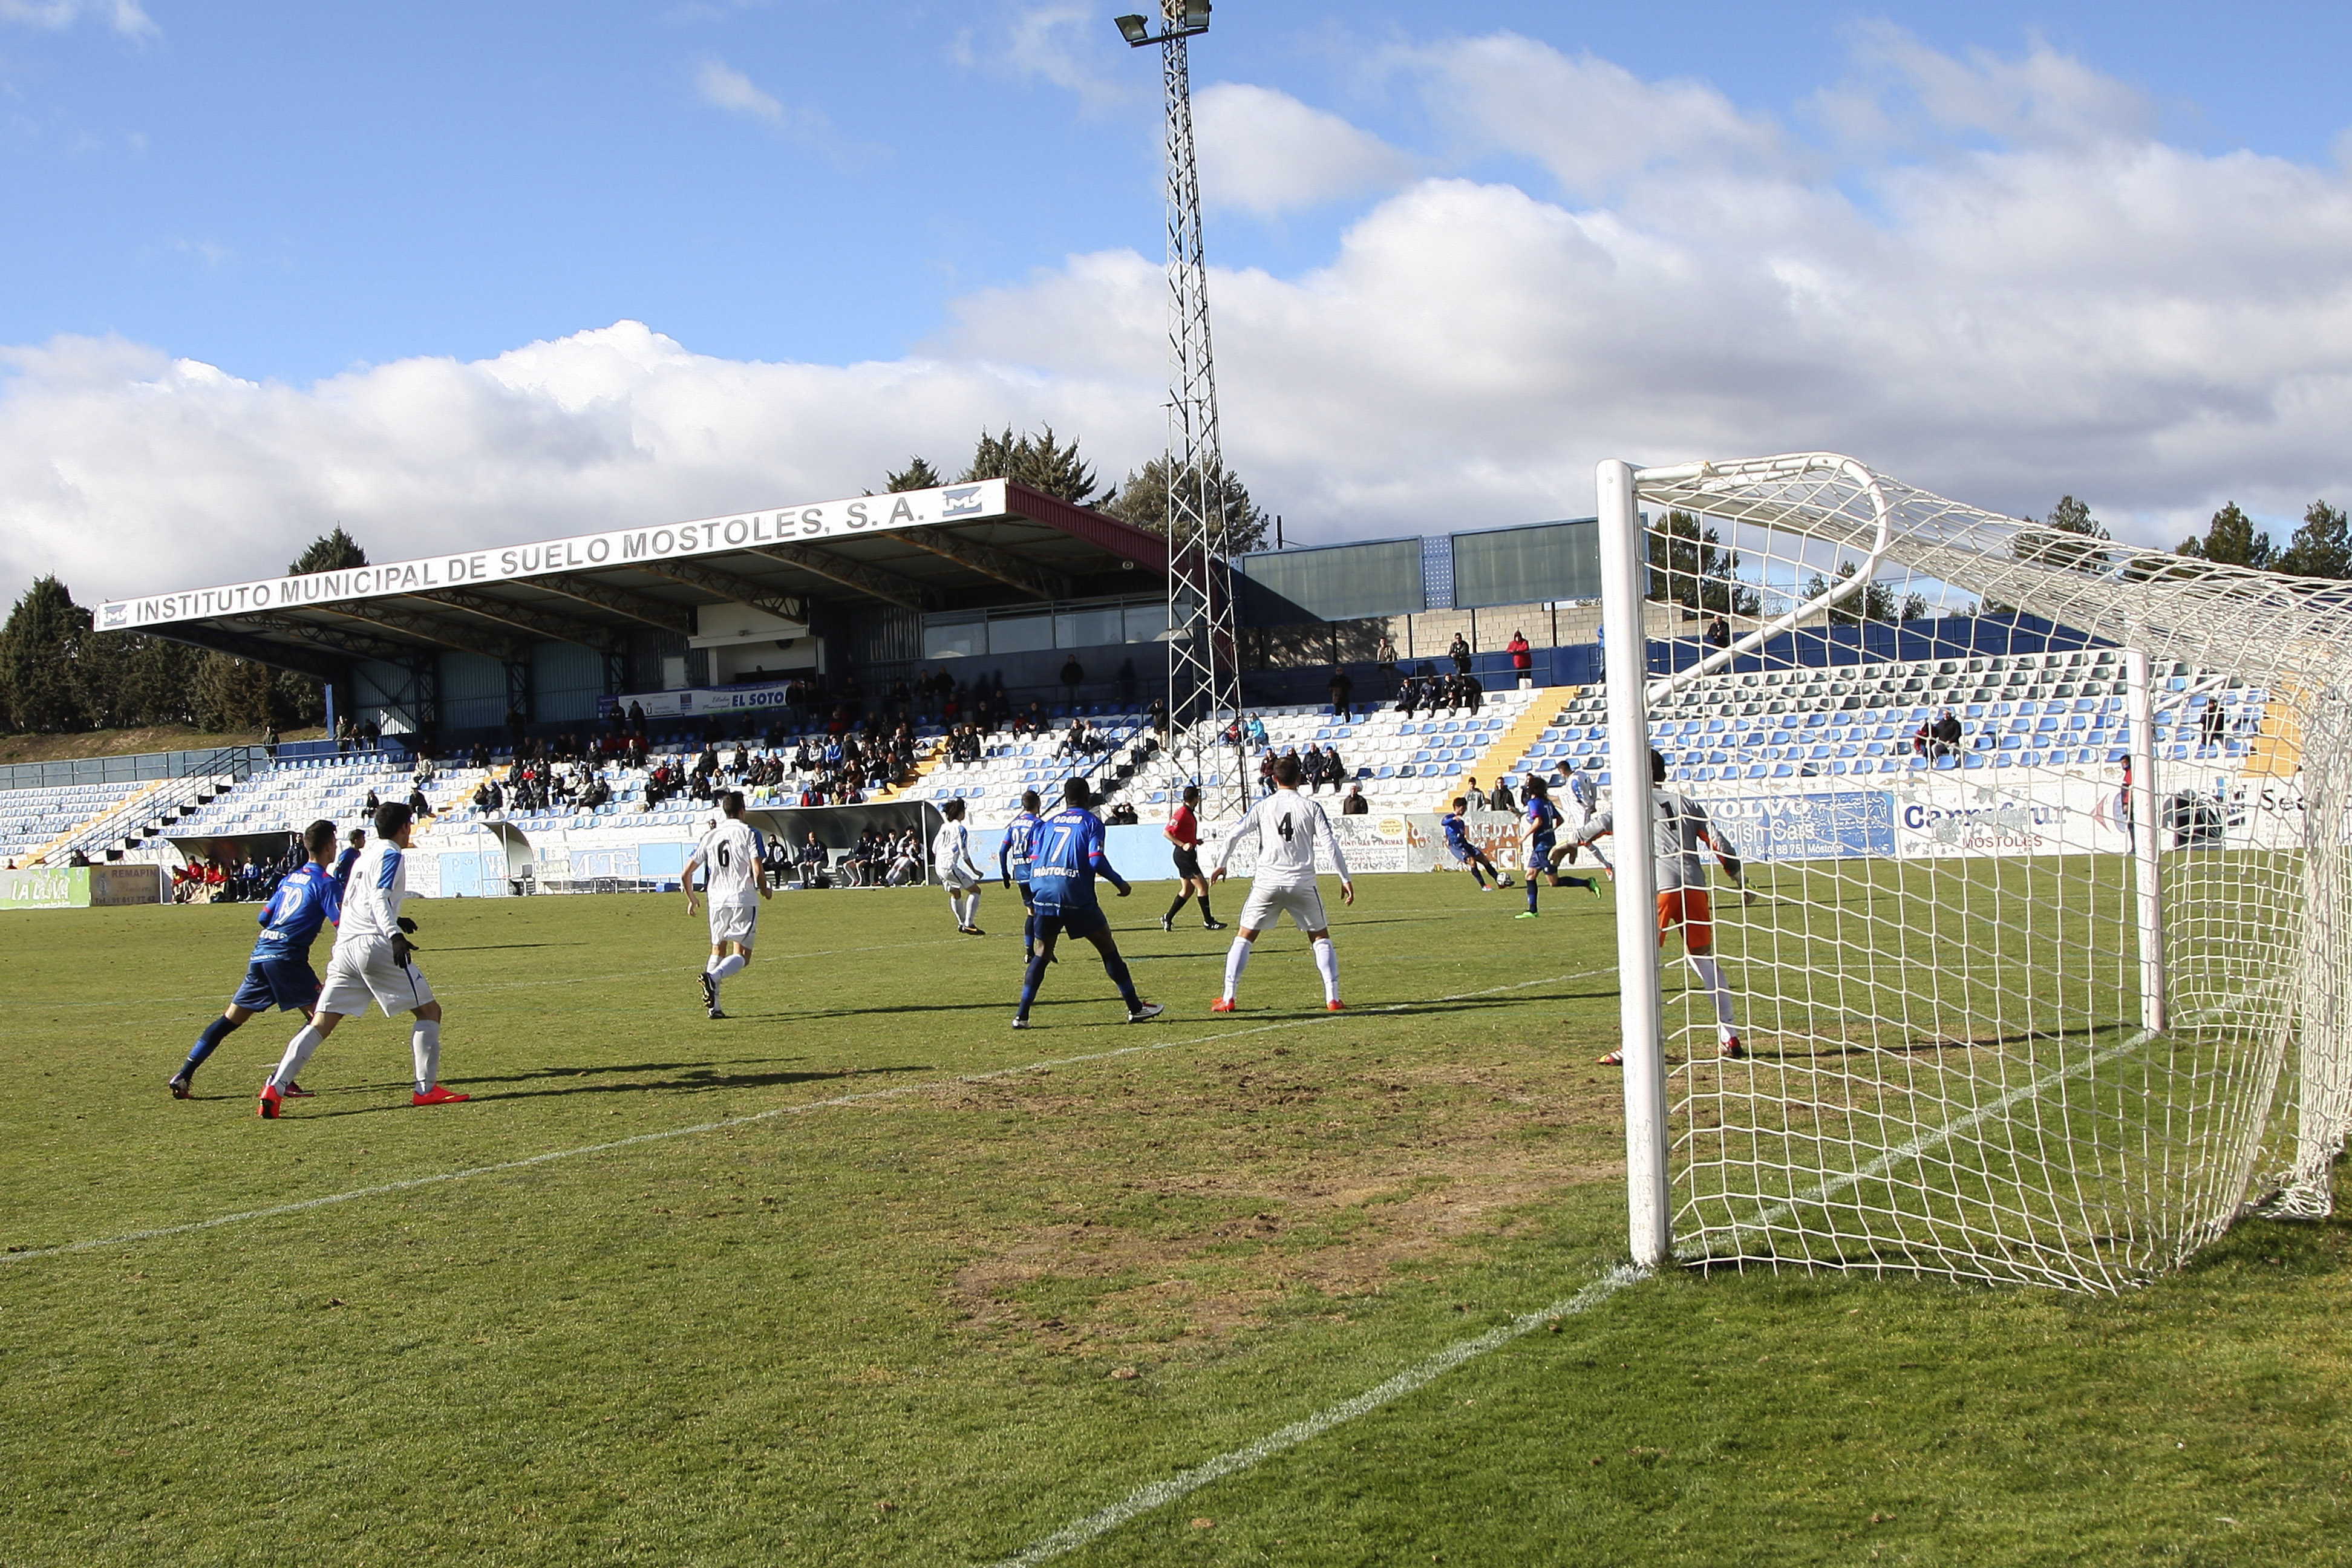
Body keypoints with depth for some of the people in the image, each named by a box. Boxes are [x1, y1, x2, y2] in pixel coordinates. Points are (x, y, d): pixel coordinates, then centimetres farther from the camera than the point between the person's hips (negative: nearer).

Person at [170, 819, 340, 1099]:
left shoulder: (291, 876, 20)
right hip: (287, 957, -8)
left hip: (260, 953, 8)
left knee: (230, 1019, 13)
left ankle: (183, 1075, 10)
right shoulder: (325, 883, -3)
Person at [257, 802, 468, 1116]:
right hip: (375, 945, -8)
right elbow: (379, 899, -16)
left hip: (344, 947, 8)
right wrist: (395, 935, -30)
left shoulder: (366, 855, 24)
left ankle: (275, 1088, -9)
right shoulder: (392, 855, 0)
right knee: (429, 1011, 4)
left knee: (320, 1025, 4)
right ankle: (427, 1089, -2)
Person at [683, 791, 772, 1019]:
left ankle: (713, 1006, 9)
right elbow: (757, 872, -13)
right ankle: (714, 977, -30)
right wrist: (764, 890, 8)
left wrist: (692, 899, 25)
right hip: (744, 899, -4)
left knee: (718, 950, 19)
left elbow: (686, 874, 9)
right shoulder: (750, 833, -3)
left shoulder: (710, 836, 9)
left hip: (717, 900, 4)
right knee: (741, 955, -1)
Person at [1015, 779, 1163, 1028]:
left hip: (1044, 894, 4)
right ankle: (1135, 1008, 9)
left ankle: (1022, 1015, 5)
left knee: (1043, 953, 13)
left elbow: (1034, 861, 14)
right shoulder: (1091, 822, 5)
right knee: (1107, 947, 6)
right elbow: (1096, 860, -8)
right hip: (1076, 895, -4)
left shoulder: (1048, 824, 18)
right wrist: (1120, 883, 5)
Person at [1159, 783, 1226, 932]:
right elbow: (1166, 833, -21)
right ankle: (1208, 922, -4)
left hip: (1188, 855, 10)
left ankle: (1168, 919, 18)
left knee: (1187, 890, 13)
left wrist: (1195, 841, 12)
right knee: (1202, 885, -8)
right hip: (1184, 855, -10)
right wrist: (1183, 845, -25)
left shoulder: (1190, 813, 13)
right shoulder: (1182, 813, -16)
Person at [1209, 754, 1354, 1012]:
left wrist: (1220, 865, 13)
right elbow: (1330, 843, -5)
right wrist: (1345, 879, 0)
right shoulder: (1311, 807, 1)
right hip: (1302, 883, 0)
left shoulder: (1262, 807, 3)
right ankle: (1333, 998, 5)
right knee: (1321, 938, 15)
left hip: (1267, 882, 0)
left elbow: (1234, 835, -1)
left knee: (1244, 938, 11)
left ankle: (1228, 998, 3)